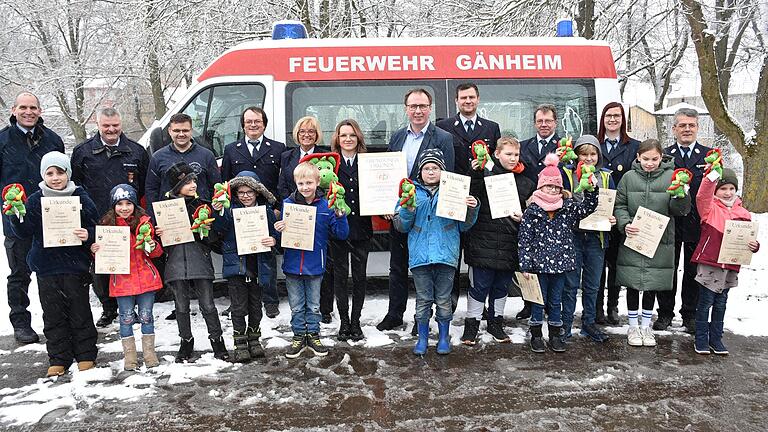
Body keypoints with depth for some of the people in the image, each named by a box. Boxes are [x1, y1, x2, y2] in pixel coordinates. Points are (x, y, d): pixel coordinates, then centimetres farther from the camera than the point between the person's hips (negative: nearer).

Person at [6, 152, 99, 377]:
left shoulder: (81, 198, -1)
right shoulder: (35, 201, 3)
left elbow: (95, 228, 4)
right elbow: (24, 232, -1)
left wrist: (88, 235, -17)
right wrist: (15, 216, -18)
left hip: (75, 266, -2)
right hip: (46, 267, 2)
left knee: (80, 313, 7)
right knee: (53, 316, 9)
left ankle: (86, 355, 19)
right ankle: (59, 359, 20)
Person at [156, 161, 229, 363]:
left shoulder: (202, 205, 3)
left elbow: (213, 238, 3)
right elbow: (159, 237, 10)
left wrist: (206, 231, -17)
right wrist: (158, 234, -11)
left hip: (200, 261, -1)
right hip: (176, 262, 1)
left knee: (208, 305, 1)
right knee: (181, 306, 10)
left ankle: (217, 341, 16)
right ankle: (186, 342, 26)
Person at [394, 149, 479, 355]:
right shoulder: (412, 192, 6)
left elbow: (463, 225, 7)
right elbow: (401, 226, 4)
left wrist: (471, 209, -10)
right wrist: (407, 210, -14)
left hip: (446, 254, 0)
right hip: (420, 255, 0)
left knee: (443, 300, 8)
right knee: (423, 300, 8)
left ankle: (444, 338, 23)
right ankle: (422, 338, 21)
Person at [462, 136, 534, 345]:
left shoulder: (525, 182, 9)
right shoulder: (485, 174, -5)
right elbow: (471, 198, -16)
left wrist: (524, 218, -4)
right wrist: (475, 175, -27)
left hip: (510, 245, 4)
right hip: (484, 241, -4)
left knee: (502, 285, 16)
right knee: (480, 285, 2)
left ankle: (496, 323, 31)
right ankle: (472, 324, 16)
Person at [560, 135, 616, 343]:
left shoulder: (606, 176, 9)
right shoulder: (567, 173, -1)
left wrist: (613, 219, -7)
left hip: (596, 237, 3)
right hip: (572, 235, -3)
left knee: (592, 285, 12)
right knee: (570, 283, 3)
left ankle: (589, 323, 25)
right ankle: (566, 323, 14)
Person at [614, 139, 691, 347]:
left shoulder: (671, 177, -1)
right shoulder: (629, 177, 0)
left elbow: (680, 210, -4)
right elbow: (619, 205, 3)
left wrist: (680, 195, -24)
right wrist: (625, 224, -14)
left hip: (660, 242, 0)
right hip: (633, 239, 0)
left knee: (653, 285, 10)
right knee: (633, 284, 7)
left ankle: (646, 326, 27)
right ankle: (633, 326, 22)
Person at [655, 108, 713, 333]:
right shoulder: (663, 156, 2)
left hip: (698, 224, 1)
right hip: (670, 223, -1)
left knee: (693, 272, 10)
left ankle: (689, 314, 24)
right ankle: (665, 313, 21)